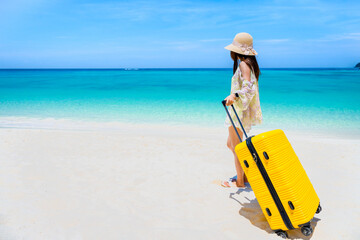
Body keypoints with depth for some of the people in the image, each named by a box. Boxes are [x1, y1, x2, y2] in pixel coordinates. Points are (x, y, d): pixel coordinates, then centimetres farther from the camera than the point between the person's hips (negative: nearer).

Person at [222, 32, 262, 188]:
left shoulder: (243, 64, -15)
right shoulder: (249, 63, 14)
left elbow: (248, 86, -28)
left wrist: (234, 95, -43)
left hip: (240, 110, -10)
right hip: (239, 110, 10)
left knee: (236, 147, 0)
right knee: (231, 144, 18)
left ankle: (240, 182, 11)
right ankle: (245, 174, 27)